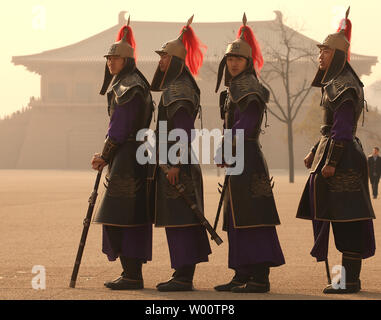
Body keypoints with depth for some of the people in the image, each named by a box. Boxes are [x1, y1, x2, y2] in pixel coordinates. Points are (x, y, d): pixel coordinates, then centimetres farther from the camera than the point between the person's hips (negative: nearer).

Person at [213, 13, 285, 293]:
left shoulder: (247, 86, -10)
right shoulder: (236, 87, 20)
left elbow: (245, 124, -19)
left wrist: (224, 150, -13)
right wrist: (227, 154, 10)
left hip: (247, 160, -10)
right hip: (241, 162, 10)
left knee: (251, 217, -10)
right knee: (238, 219, 11)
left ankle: (260, 278, -10)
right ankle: (243, 275, 15)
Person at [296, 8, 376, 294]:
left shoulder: (344, 86, -14)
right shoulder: (335, 82, 18)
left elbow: (343, 127, -20)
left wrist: (331, 161, -22)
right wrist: (315, 152, 20)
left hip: (342, 158, -10)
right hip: (331, 152, 10)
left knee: (346, 217, -7)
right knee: (337, 215, 12)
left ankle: (350, 280, -4)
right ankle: (350, 275, 17)